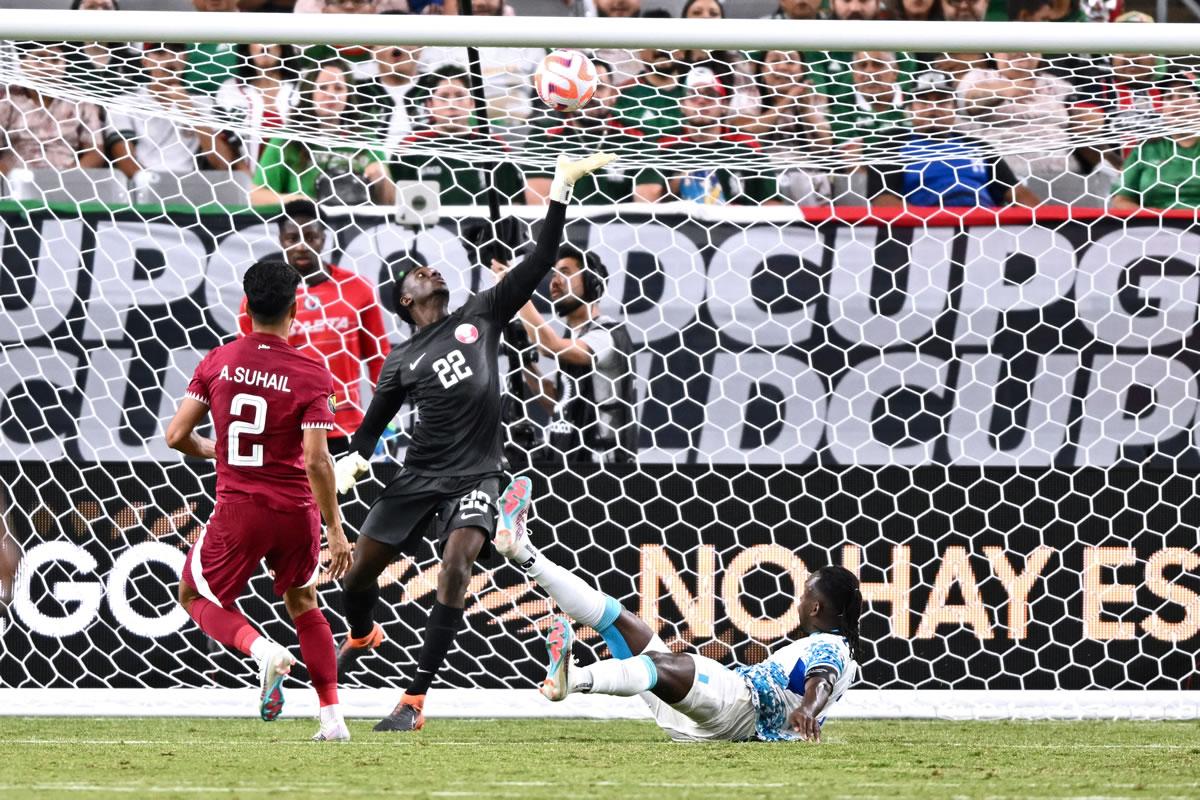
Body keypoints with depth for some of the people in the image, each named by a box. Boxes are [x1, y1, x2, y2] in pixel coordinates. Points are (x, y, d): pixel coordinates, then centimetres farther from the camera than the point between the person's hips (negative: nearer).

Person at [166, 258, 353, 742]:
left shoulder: (217, 363, -4)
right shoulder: (311, 375, -9)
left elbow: (177, 435, -3)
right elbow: (316, 460, -14)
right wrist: (335, 530, -7)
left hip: (238, 510, -1)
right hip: (297, 511, 1)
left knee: (197, 596, 17)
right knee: (302, 603, 23)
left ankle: (263, 649, -13)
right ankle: (332, 718, 17)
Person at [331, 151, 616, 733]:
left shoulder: (480, 317, 7)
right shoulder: (402, 363, 7)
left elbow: (538, 263, 2)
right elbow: (372, 426, 11)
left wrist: (560, 192, -6)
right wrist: (351, 462, -10)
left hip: (474, 478, -2)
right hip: (419, 477, 2)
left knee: (456, 562, -25)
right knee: (360, 570, 5)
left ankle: (415, 701, -24)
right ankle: (361, 637, 44)